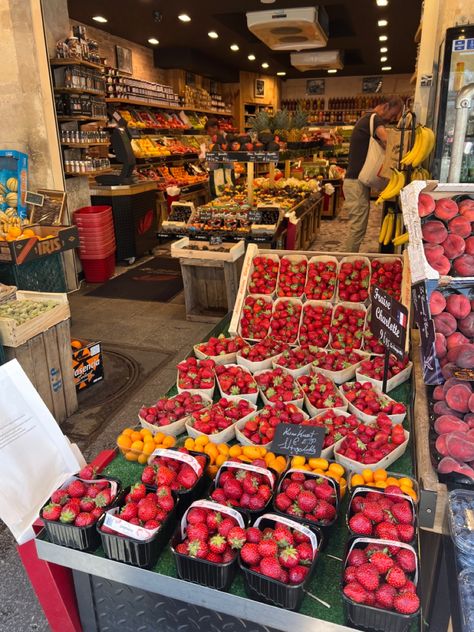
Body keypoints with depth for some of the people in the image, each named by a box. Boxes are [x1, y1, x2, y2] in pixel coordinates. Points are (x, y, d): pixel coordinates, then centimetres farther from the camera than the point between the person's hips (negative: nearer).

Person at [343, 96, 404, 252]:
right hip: (357, 182, -10)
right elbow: (388, 142, -26)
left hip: (356, 181, 10)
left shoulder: (367, 119, 23)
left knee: (357, 227, 12)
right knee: (358, 228, -9)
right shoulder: (374, 119, -10)